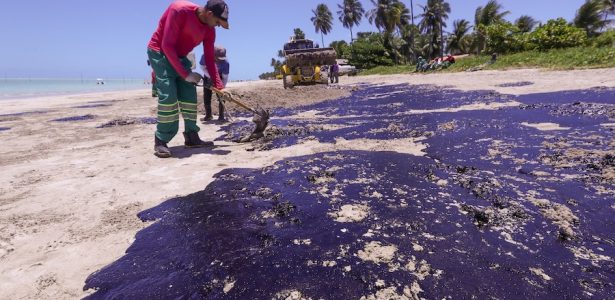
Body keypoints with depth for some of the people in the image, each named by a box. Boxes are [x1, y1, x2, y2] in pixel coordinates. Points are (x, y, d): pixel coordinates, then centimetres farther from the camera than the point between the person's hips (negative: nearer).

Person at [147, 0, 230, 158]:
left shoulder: (209, 30, -7)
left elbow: (209, 59, -2)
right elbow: (167, 46, -28)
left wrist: (219, 86, -8)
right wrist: (185, 74, -26)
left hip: (180, 57, 7)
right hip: (159, 52, -7)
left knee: (190, 96, -1)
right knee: (168, 96, -19)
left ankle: (191, 137, 7)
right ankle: (160, 141, -11)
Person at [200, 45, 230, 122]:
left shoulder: (225, 63, -36)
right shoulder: (205, 56, -34)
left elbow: (225, 77, -27)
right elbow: (202, 67, -15)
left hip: (219, 78, -2)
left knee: (221, 97, -12)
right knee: (206, 98, 3)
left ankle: (221, 117, -4)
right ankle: (208, 116, 16)